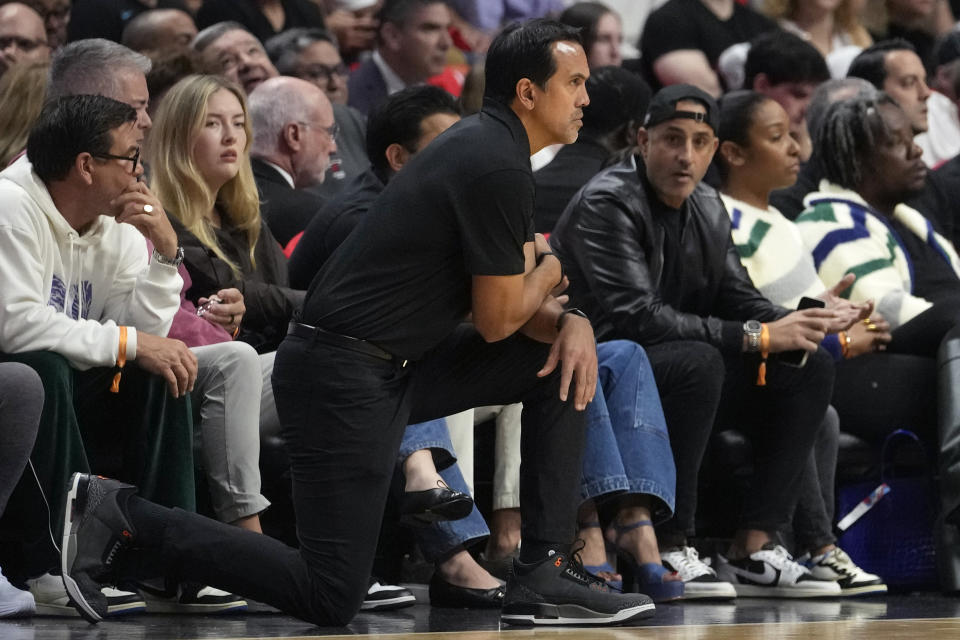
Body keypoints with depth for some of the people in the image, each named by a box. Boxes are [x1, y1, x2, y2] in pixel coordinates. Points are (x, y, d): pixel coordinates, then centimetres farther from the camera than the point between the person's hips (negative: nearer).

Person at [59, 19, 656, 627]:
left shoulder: (488, 145, 13)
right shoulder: (496, 168, -18)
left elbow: (513, 300, 19)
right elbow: (496, 320, -13)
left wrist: (570, 321, -2)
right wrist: (548, 269, 7)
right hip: (346, 381, -10)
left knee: (563, 360, 8)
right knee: (331, 599, -9)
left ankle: (544, 575, 6)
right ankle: (122, 516, -4)